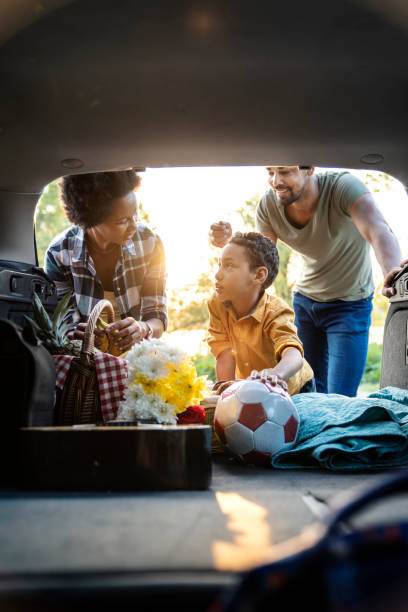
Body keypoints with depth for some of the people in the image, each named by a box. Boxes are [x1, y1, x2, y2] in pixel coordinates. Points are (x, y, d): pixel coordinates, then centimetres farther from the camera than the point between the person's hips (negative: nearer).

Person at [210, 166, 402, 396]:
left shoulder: (343, 186, -27)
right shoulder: (269, 205, -13)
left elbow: (379, 231, -44)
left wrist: (392, 272, -65)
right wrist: (228, 242, -26)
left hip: (350, 305, -4)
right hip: (305, 300, 4)